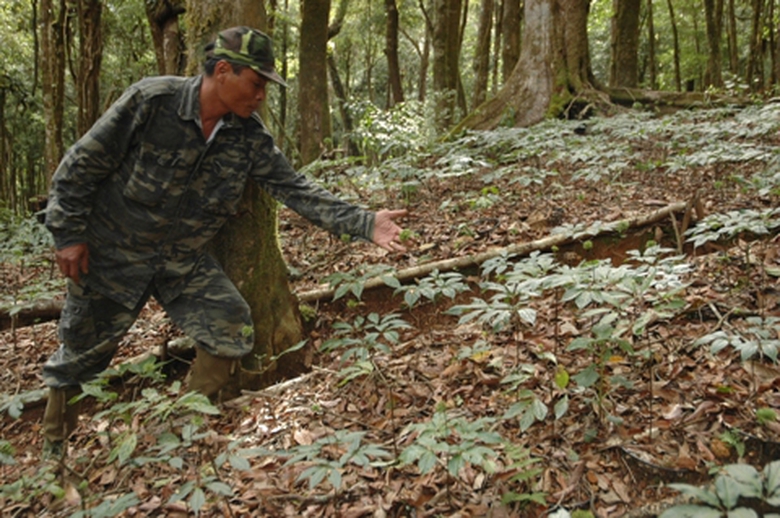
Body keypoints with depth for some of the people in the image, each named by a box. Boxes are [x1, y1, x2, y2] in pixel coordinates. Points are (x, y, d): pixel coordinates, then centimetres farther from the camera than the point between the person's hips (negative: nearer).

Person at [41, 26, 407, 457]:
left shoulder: (250, 137, -9)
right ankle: (52, 452, 36)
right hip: (111, 252, -3)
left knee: (232, 331, -8)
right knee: (81, 356, 10)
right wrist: (68, 235, -11)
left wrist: (364, 224, -20)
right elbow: (81, 165, -13)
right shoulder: (150, 101, -22)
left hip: (182, 260, 4)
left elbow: (295, 188, -11)